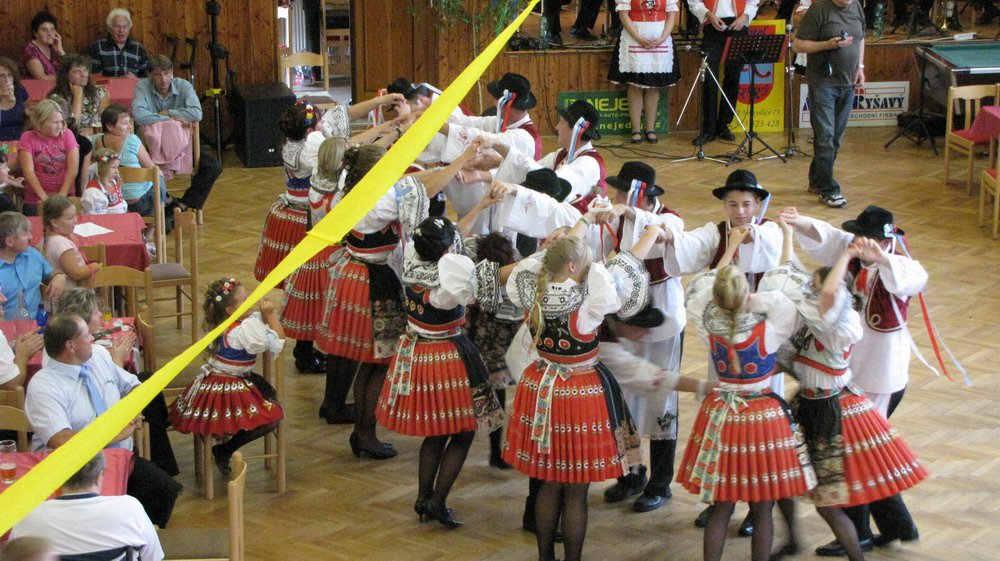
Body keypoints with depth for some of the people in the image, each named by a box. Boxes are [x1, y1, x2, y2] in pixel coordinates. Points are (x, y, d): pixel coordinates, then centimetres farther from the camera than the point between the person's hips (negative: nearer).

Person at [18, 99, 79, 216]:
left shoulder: (67, 134, 3)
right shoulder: (28, 138, 0)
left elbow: (73, 168, -5)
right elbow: (28, 171, -8)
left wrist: (61, 196, -15)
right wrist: (45, 198, -18)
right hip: (36, 201, -1)